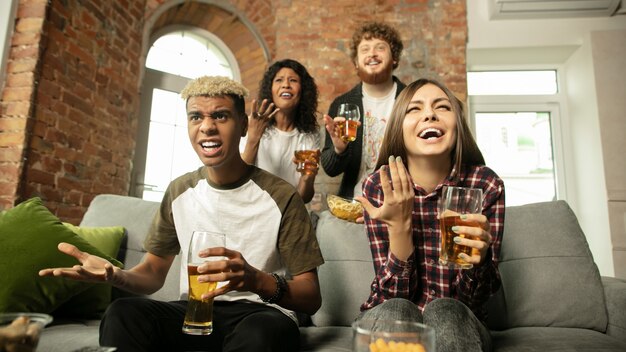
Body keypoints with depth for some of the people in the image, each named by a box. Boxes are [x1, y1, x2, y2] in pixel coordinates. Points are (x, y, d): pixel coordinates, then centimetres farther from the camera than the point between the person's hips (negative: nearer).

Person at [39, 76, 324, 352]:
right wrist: (115, 274, -14)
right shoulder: (179, 191, 5)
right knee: (122, 313, -25)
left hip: (258, 313, -2)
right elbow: (154, 272, 11)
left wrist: (257, 281, -33)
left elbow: (311, 298, -11)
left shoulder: (281, 196, -10)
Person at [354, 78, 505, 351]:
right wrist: (400, 224, -28)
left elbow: (473, 302, -10)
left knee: (444, 311, -31)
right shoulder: (379, 187, -13)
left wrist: (479, 258, -31)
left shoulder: (486, 186, -13)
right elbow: (394, 295, -13)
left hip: (457, 325, 1)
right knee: (396, 310, -32)